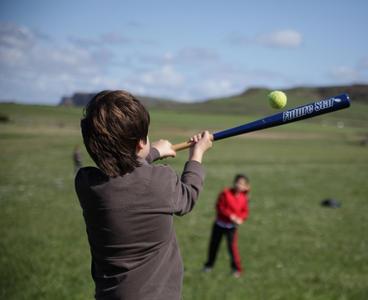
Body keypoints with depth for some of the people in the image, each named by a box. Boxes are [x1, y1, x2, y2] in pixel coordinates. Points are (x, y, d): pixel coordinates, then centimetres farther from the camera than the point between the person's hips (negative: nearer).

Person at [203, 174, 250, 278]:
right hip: (219, 224, 0)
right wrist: (230, 216, -23)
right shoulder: (225, 193, -13)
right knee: (214, 244, 11)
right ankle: (209, 265, 31)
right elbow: (219, 207, -14)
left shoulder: (244, 198, -3)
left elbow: (245, 212, 3)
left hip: (232, 226, 0)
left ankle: (236, 268, 5)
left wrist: (240, 219, -18)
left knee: (232, 246, -11)